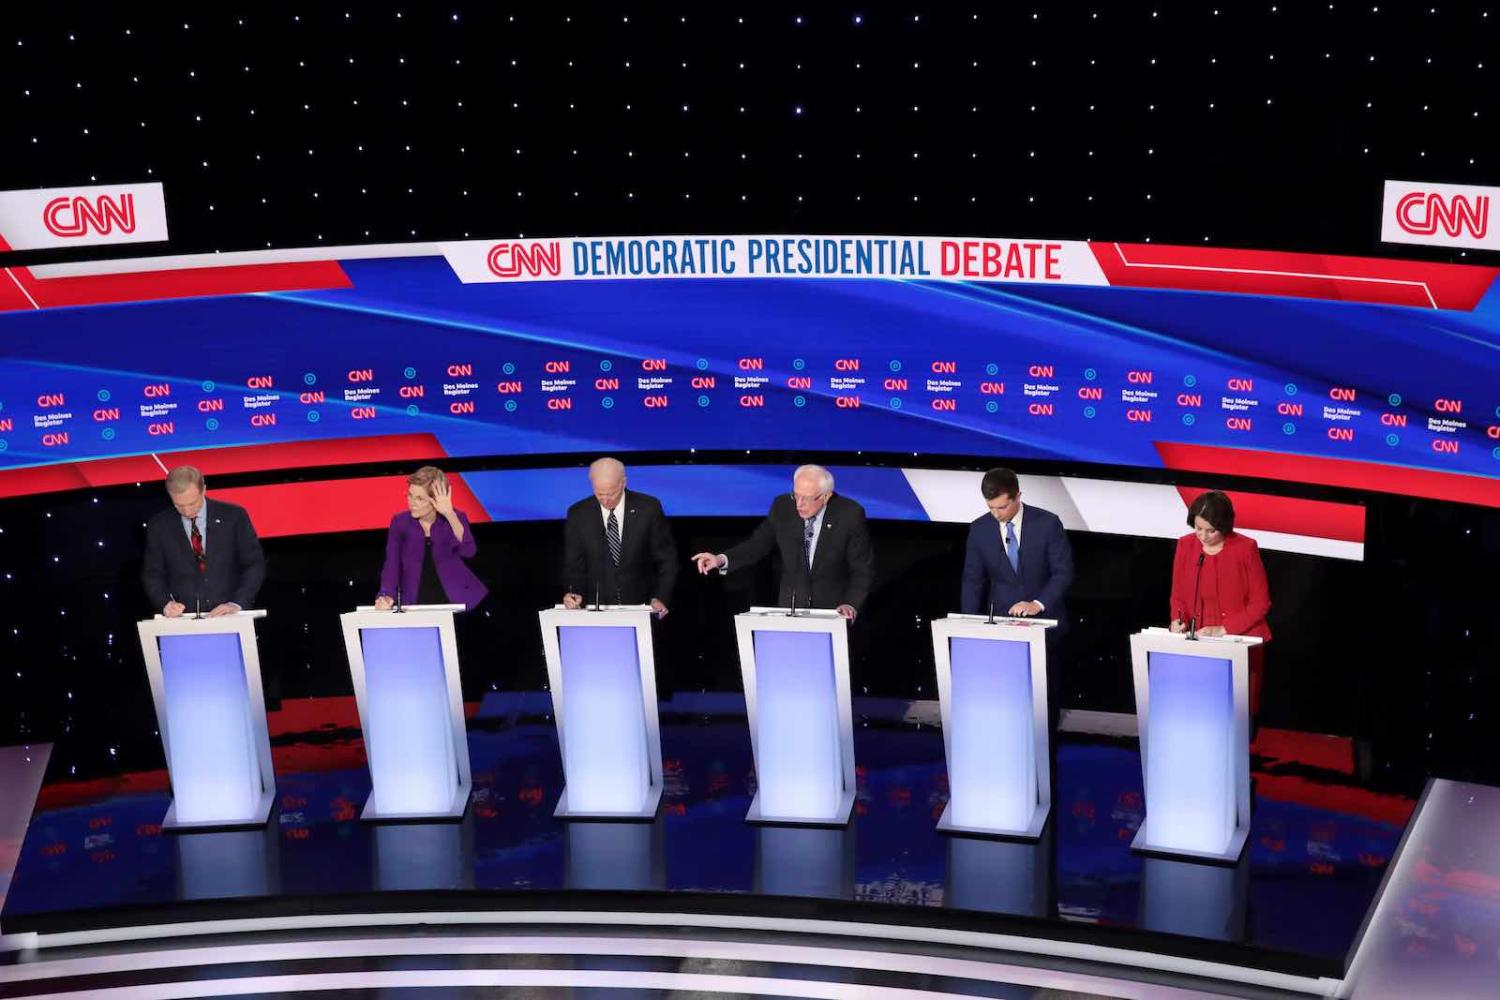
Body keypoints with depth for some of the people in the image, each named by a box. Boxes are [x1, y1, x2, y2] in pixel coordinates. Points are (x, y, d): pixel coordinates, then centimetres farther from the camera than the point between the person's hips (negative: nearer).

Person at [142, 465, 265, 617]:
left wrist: (237, 604, -10)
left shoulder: (233, 516, 2)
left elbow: (255, 565, 3)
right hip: (183, 620, 1)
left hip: (229, 616, -1)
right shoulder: (159, 527, 6)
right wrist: (166, 603, -7)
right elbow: (152, 574, 12)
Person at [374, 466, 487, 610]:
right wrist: (387, 596, -23)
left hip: (457, 600, 0)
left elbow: (468, 551, -19)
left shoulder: (455, 519, -2)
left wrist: (450, 514, -27)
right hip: (415, 605, 0)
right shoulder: (399, 523, 2)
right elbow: (392, 565, -5)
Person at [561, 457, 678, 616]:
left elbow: (667, 559, 4)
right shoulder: (578, 514, 1)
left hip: (641, 607, -1)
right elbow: (573, 565, 7)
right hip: (596, 609, 1)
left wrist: (660, 598, -8)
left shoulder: (648, 508, -2)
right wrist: (572, 593, -12)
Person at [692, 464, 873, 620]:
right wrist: (721, 559, -15)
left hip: (833, 610, -2)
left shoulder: (850, 515, -15)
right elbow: (759, 544, 2)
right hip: (790, 606, 2)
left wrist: (851, 604, -25)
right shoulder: (782, 506, -7)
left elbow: (863, 569, -9)